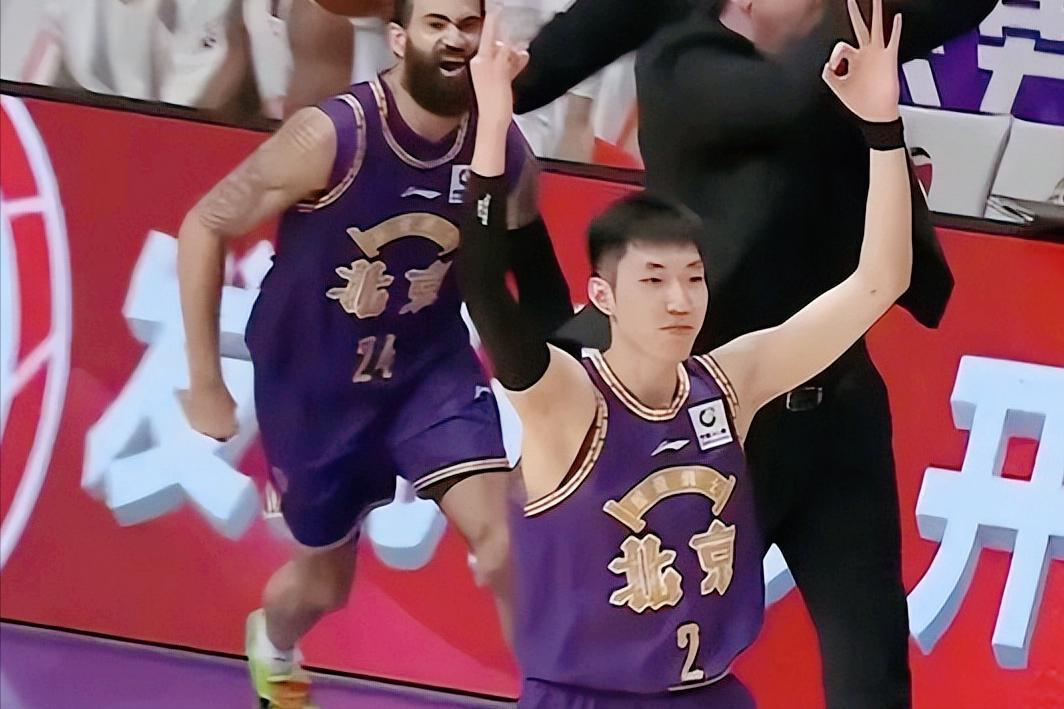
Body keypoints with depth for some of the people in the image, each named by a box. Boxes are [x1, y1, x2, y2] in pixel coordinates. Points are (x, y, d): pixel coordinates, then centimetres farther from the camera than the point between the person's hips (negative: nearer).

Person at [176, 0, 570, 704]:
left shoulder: (504, 151, -15)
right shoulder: (330, 137, -27)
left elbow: (526, 262, 6)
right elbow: (205, 228, -17)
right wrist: (205, 383, -13)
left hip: (430, 365, 2)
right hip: (312, 381, -2)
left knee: (505, 535, -20)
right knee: (326, 579, 16)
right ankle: (272, 645, 53)